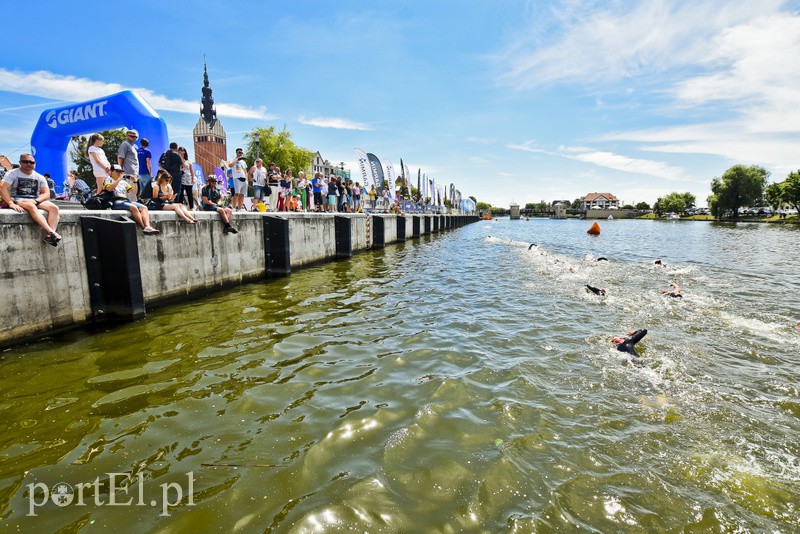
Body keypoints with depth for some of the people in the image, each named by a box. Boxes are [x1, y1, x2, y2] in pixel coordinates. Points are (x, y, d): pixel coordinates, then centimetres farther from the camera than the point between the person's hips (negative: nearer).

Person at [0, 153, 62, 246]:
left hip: (35, 200, 4)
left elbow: (46, 193, 4)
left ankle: (49, 236, -41)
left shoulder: (40, 177, 12)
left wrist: (36, 200, -18)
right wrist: (11, 203, -28)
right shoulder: (13, 173, 2)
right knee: (31, 206, -38)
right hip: (17, 199, -4)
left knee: (54, 208, -24)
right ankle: (51, 232, -51)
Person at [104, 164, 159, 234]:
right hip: (116, 202, -6)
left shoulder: (123, 182, 28)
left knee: (144, 207, -21)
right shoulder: (108, 179, 14)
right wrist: (119, 179, -8)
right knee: (134, 207, -34)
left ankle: (147, 226, -42)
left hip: (126, 200, 6)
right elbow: (109, 188, -9)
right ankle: (144, 228, -38)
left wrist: (135, 182, 7)